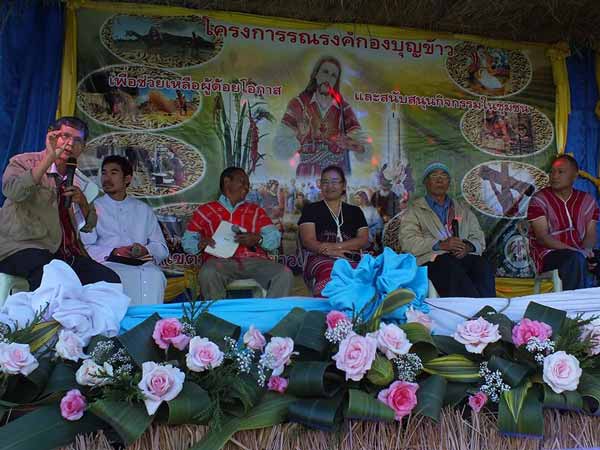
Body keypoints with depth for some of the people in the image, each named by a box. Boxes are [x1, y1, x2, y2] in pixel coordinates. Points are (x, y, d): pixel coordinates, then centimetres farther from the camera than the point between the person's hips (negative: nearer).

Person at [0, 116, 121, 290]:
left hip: (63, 253, 5)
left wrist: (83, 202, 0)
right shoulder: (24, 162, 4)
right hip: (23, 248, -5)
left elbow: (88, 226, 21)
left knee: (110, 280, -17)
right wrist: (50, 157, -23)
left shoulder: (75, 177, 19)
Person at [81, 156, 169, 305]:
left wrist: (146, 250, -5)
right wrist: (112, 252, -13)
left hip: (143, 264, 2)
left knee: (154, 276, -32)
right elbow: (84, 248, 2)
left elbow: (162, 249, 17)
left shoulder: (144, 210, 24)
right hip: (110, 264, -2)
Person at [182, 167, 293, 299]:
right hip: (220, 261, -1)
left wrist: (258, 239, -8)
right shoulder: (205, 210, 20)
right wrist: (200, 243, -7)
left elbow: (275, 238, 14)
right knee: (208, 274, -36)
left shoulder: (256, 210, 25)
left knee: (285, 274, -26)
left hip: (254, 260, 2)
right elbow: (187, 241, 16)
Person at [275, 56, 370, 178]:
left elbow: (365, 153, -5)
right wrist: (300, 136, -25)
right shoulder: (297, 104, -1)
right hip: (307, 177, 0)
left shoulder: (344, 109, 2)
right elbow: (280, 149, -7)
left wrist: (353, 146, -27)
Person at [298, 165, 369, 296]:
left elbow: (364, 240, 10)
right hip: (320, 259, -2)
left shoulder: (355, 211, 25)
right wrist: (329, 251, -15)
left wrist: (335, 246, -7)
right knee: (329, 273, -40)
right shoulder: (311, 209, 19)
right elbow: (308, 241, 5)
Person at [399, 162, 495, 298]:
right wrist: (440, 245, -12)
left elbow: (479, 238, 21)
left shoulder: (463, 209, 31)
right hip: (434, 259, -3)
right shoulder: (415, 210, 17)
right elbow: (407, 242, 1)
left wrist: (468, 246, -5)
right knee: (455, 272, -38)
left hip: (464, 255, 4)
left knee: (484, 268, -32)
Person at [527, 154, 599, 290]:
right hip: (548, 253, -4)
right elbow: (542, 237, -11)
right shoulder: (539, 200, -2)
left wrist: (586, 250, -17)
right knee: (576, 259, -34)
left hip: (578, 253, 5)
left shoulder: (588, 201, 13)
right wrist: (570, 250, -23)